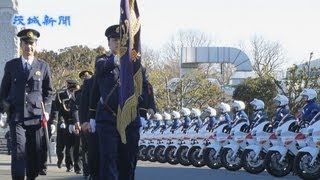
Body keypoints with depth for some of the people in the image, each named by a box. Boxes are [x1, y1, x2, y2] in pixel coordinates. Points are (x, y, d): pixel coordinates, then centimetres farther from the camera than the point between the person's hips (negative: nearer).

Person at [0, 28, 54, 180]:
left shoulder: (43, 66, 9)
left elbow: (49, 91, 14)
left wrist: (46, 110, 3)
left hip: (36, 116, 1)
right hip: (16, 116, -1)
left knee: (35, 153, 4)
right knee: (18, 151, -12)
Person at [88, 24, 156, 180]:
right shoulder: (103, 61, 9)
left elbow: (145, 86, 2)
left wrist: (149, 106, -10)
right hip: (107, 119, -2)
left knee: (128, 160, 8)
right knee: (108, 158, -10)